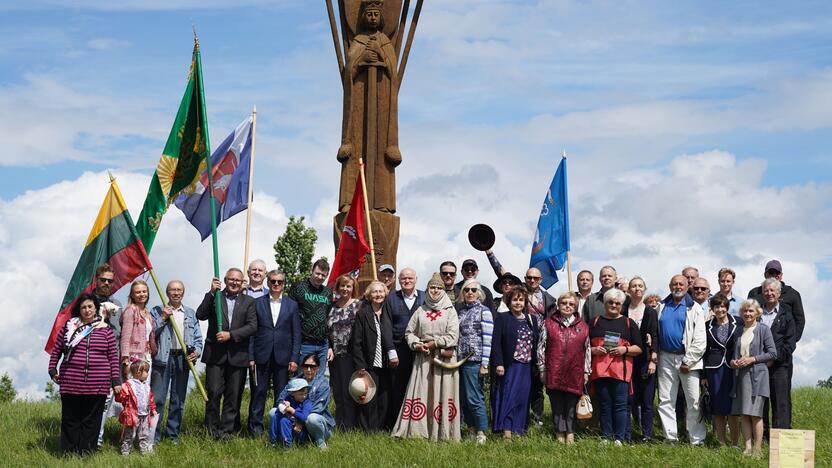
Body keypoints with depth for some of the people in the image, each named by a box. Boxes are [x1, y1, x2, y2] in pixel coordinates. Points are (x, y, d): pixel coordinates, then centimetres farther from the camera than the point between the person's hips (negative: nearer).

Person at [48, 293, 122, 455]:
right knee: (70, 420, 4)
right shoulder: (69, 326, 8)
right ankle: (69, 454, 12)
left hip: (98, 385, 0)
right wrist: (52, 370, 8)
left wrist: (116, 380, 2)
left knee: (92, 421, 3)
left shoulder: (105, 329, 7)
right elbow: (56, 350, 15)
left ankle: (86, 454, 10)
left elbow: (113, 356, 7)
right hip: (71, 383, 0)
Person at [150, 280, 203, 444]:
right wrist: (163, 318, -11)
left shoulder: (190, 313, 15)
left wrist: (197, 351, -4)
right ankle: (154, 435, -1)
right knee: (157, 398, -6)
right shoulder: (157, 311, 6)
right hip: (162, 358, -3)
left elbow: (197, 337, 14)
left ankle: (173, 434, 15)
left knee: (178, 400, 7)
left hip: (183, 358, 3)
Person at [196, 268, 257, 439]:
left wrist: (230, 335, -12)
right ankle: (212, 428, 12)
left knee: (233, 396, 3)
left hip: (237, 354, 1)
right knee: (213, 392, -3)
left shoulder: (248, 302, 9)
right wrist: (211, 293, -12)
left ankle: (226, 430, 12)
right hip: (215, 354, -1)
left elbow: (252, 326, -1)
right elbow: (200, 315, -6)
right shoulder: (214, 297, 8)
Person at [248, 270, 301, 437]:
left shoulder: (292, 305, 8)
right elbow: (252, 331, 3)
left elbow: (296, 334, 5)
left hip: (283, 357, 1)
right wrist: (250, 357, -3)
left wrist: (294, 358, -2)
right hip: (262, 356, -1)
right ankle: (255, 425, 10)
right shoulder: (258, 303, 6)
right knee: (259, 391, 1)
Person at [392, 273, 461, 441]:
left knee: (443, 393, -3)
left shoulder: (450, 311, 4)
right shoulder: (420, 311, 13)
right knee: (420, 391, -2)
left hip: (444, 357, -2)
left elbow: (453, 336, -4)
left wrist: (435, 343, -11)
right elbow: (409, 332, 14)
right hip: (422, 357, 2)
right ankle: (416, 429, 0)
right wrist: (417, 344, -4)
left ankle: (442, 432, 0)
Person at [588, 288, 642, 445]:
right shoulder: (595, 322, 16)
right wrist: (593, 350, -6)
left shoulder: (629, 323, 13)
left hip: (621, 370, -1)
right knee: (604, 405, 3)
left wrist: (625, 350, -8)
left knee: (620, 404, -6)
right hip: (599, 370, 1)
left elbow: (639, 348, 10)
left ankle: (619, 439, -2)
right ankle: (606, 438, 9)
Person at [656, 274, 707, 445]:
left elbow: (700, 340, -5)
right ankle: (670, 437, 9)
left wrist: (688, 361, -10)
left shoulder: (694, 308, 1)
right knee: (665, 401, 4)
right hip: (666, 359, 4)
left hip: (687, 359, -4)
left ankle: (697, 440, 2)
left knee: (694, 402, -3)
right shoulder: (662, 307, 13)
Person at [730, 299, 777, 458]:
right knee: (743, 414, 2)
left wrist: (753, 359, -12)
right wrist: (732, 362, 2)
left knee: (755, 413, -8)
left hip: (757, 375, -5)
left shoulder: (763, 329, 0)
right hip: (740, 376, 5)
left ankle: (757, 450, -5)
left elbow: (772, 353, -3)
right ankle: (747, 448, 5)